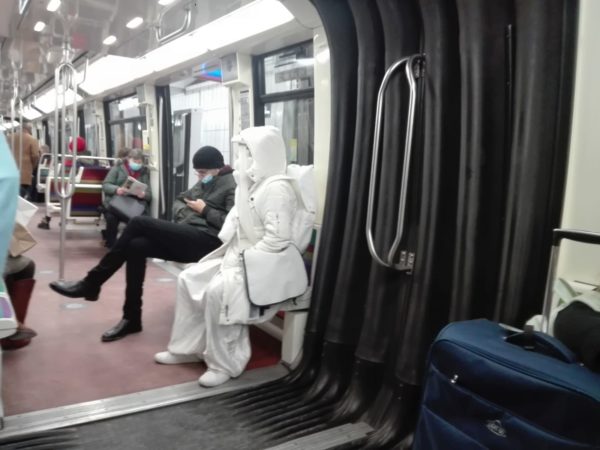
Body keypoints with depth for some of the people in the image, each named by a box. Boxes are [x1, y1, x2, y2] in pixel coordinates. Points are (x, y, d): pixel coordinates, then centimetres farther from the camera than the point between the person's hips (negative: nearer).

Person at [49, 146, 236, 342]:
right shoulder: (204, 183, 22)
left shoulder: (233, 186, -6)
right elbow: (179, 200, 29)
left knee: (139, 223, -17)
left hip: (206, 241, -9)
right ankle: (131, 319, -5)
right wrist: (185, 212, 5)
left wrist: (204, 210, -12)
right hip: (189, 237, 9)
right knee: (136, 246, -14)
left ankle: (91, 284, -7)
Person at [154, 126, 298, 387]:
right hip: (236, 255, 10)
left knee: (217, 291, -30)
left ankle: (224, 364, -14)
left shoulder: (277, 189, -18)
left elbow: (277, 240, -26)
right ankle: (188, 347, 14)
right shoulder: (252, 184, 14)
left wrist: (243, 259, -21)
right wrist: (230, 253, 4)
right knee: (188, 279, 4)